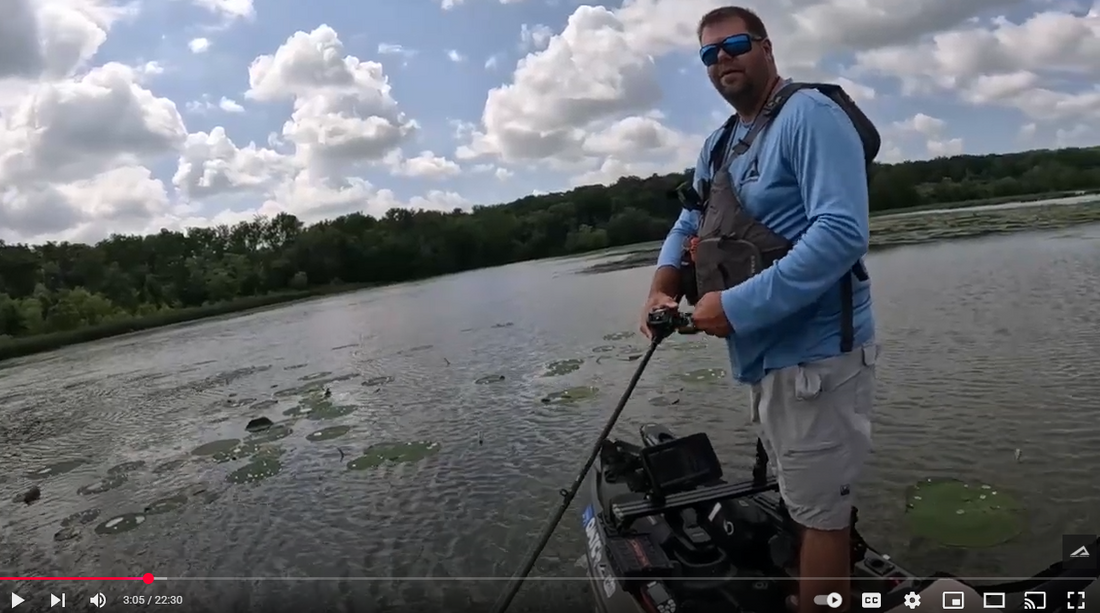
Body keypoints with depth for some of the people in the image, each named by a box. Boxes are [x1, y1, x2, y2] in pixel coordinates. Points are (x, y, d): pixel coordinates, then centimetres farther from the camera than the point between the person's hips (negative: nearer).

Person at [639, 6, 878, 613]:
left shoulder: (809, 113, -13)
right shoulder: (719, 144, 14)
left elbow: (841, 233, -26)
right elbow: (689, 224, 22)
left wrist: (737, 306, -27)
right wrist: (662, 287, 2)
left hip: (812, 352, -9)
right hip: (763, 354, 9)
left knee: (820, 511, 4)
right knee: (799, 499, 25)